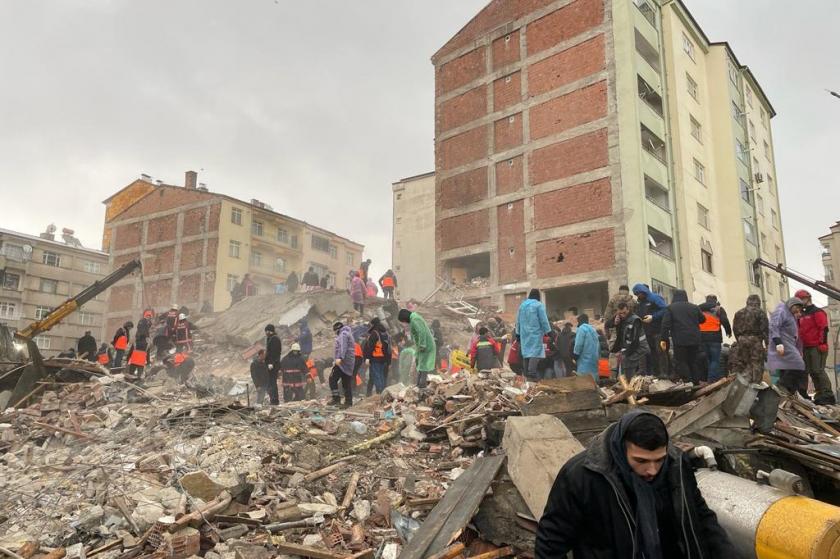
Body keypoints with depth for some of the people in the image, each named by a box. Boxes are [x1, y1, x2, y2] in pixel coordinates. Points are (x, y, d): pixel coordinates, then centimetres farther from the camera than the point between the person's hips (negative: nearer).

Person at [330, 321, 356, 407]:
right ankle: (348, 402, 10)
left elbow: (343, 347, -21)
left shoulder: (343, 334, -6)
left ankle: (336, 399, -16)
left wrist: (340, 358, -31)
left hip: (342, 362, -10)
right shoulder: (348, 334, 26)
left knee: (332, 379, -11)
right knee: (346, 382, 10)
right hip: (348, 363, 10)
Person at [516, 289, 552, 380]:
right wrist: (548, 331, -1)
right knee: (535, 352, -8)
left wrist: (518, 333, 20)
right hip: (535, 332, -6)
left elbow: (518, 320, 15)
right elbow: (544, 320, -9)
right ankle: (532, 373, -21)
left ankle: (527, 373, 11)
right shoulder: (539, 305, -8)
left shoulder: (522, 305, 11)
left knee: (526, 351, 10)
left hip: (524, 333, 6)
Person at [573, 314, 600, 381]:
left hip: (585, 359, -9)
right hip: (594, 358, 9)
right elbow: (598, 345, 17)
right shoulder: (593, 329, 18)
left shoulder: (582, 328, -6)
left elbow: (579, 344, -14)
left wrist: (575, 357, -7)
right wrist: (598, 356, 20)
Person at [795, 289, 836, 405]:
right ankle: (820, 395, 12)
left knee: (818, 371, -12)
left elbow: (824, 329, -13)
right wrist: (801, 347, 22)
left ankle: (828, 396, -9)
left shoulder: (817, 312, -5)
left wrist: (822, 343, -19)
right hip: (807, 348, 9)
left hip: (817, 347, -9)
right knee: (812, 372, 8)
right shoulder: (802, 315, 20)